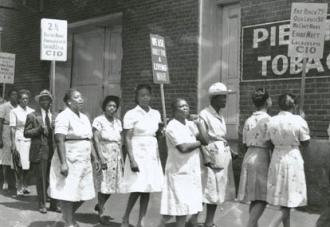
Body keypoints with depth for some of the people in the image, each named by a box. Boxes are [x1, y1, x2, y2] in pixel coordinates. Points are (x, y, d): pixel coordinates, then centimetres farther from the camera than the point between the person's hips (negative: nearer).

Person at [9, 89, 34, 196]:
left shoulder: (32, 111, 10)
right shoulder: (14, 111, -1)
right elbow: (12, 129, -4)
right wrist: (13, 144, -11)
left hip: (30, 140, 4)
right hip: (19, 140, -4)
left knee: (27, 166, 5)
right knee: (19, 166, -5)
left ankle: (25, 186, 19)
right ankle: (19, 188, 3)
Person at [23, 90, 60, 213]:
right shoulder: (32, 116, 3)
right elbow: (26, 133, -1)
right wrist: (39, 129, -15)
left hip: (53, 151, 3)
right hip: (40, 151, -3)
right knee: (42, 179, 3)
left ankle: (54, 204, 17)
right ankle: (42, 204, 14)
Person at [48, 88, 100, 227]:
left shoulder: (84, 118, 15)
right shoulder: (64, 116, -11)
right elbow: (59, 141, -19)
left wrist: (94, 158, 16)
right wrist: (63, 163, -26)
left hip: (83, 162, 8)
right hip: (69, 162, -8)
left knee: (84, 193, 12)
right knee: (68, 193, -2)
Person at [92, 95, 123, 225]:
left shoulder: (118, 122, 11)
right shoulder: (99, 120, -5)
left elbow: (120, 142, 13)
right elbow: (96, 140, -10)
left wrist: (121, 159, 9)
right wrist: (101, 158, -17)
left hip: (116, 156, 6)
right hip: (104, 155, -6)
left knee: (113, 184, 7)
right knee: (104, 184, -3)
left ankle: (100, 205, 29)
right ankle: (101, 213, 7)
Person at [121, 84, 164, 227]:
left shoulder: (155, 114, 10)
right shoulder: (131, 114, -6)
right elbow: (127, 139, -9)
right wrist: (132, 160, -18)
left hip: (152, 154, 5)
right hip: (138, 154, -5)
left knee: (147, 189, 4)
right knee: (137, 189, -8)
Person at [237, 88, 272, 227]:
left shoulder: (248, 121, 9)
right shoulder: (268, 120, -10)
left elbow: (245, 145, 11)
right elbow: (272, 144, -11)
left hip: (249, 158, 7)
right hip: (262, 159, -7)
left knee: (254, 197, 13)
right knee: (262, 198, -4)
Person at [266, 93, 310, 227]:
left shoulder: (272, 121, -3)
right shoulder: (299, 121, -13)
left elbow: (269, 142, 1)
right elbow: (305, 144, -3)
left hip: (277, 159, 4)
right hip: (293, 158, -4)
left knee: (282, 199, 15)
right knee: (290, 200, 3)